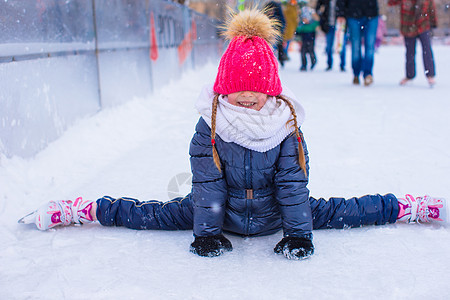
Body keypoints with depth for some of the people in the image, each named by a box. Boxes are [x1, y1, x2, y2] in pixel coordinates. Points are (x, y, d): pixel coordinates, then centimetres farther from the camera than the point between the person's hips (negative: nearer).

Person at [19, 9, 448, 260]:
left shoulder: (286, 128, -15)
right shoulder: (209, 127, -19)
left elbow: (293, 183, -13)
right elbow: (207, 182, -17)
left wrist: (299, 232, -18)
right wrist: (206, 232, -21)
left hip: (273, 212, 1)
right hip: (221, 211, -1)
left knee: (334, 211, -1)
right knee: (153, 213, -6)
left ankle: (414, 208, 17)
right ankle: (69, 212, 5)